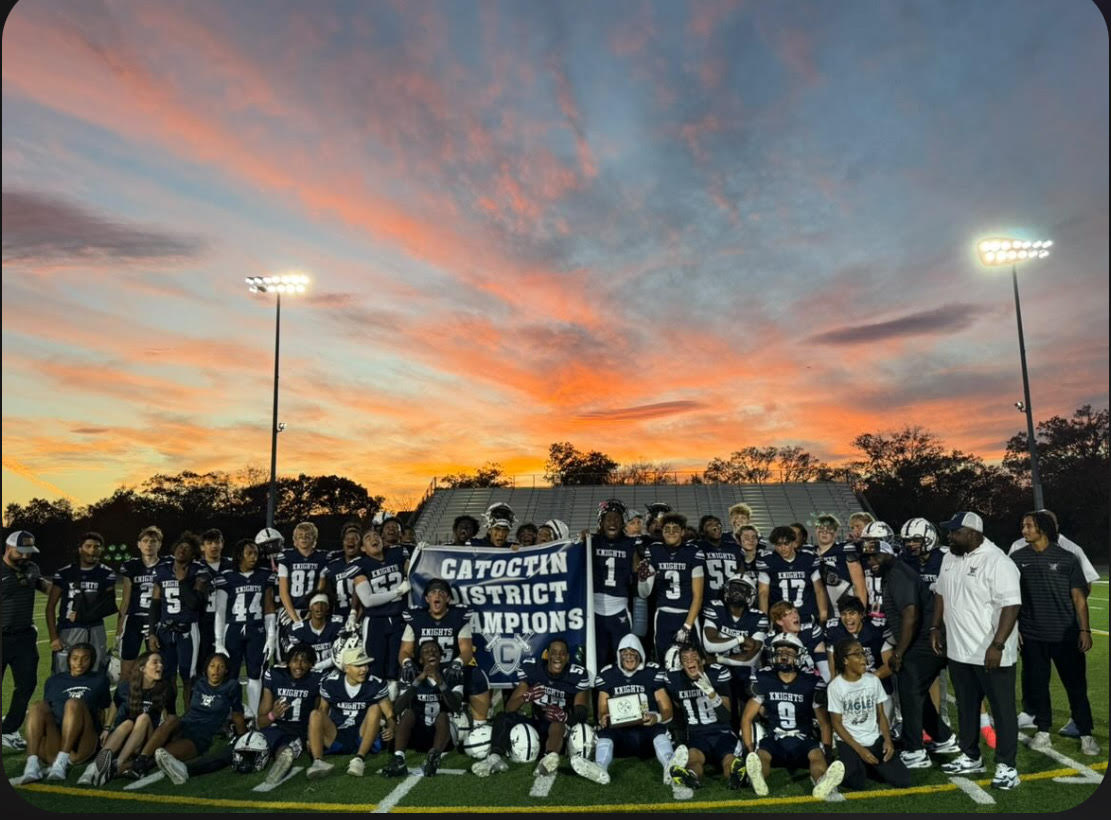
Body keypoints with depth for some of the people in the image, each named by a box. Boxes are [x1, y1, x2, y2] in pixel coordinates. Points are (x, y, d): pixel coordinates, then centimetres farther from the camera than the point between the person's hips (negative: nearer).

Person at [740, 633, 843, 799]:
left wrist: (826, 750, -8)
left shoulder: (811, 684, 1)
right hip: (774, 740, 0)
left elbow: (824, 723, 7)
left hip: (803, 740, 0)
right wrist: (750, 751, -7)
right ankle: (758, 780, -63)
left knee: (817, 754, -33)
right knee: (760, 754, -32)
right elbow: (747, 718, 4)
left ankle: (822, 783, -63)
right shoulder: (764, 681, 2)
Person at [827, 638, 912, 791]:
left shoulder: (873, 680, 0)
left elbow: (881, 714, 5)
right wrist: (859, 749, -14)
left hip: (875, 740, 4)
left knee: (904, 780, -10)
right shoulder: (836, 686, -13)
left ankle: (867, 767, 14)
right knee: (857, 784, -21)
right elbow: (837, 723, -8)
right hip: (849, 743, -4)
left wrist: (887, 740, -10)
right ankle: (850, 769, 12)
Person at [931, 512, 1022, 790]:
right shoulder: (950, 559, 8)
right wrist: (936, 627, 14)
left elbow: (1010, 607, -22)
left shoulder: (997, 563, -18)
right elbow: (940, 594, 19)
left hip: (991, 654, -8)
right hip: (959, 651, 8)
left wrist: (997, 645, -26)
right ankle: (970, 758, 32)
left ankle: (1006, 766, 17)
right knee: (966, 707, 18)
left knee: (1002, 710, 6)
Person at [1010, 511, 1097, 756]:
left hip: (1066, 635, -1)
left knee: (1076, 685, 6)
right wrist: (1013, 628, 3)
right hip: (1032, 636, 2)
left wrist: (1085, 630, -4)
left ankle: (1086, 735, 20)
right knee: (1036, 685, 9)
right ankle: (1043, 731, 22)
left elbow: (1078, 597, 0)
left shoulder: (1066, 558, -3)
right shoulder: (1017, 559, 1)